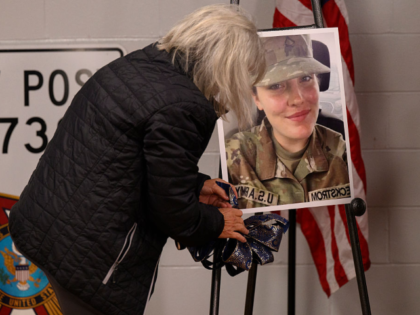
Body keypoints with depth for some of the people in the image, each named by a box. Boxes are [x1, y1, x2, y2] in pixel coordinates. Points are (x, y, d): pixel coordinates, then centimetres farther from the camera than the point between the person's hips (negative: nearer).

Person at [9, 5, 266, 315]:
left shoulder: (136, 64, 5)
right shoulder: (181, 107, -22)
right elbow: (173, 212, -13)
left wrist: (195, 186, 21)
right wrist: (216, 224, 6)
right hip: (88, 254, -9)